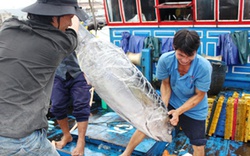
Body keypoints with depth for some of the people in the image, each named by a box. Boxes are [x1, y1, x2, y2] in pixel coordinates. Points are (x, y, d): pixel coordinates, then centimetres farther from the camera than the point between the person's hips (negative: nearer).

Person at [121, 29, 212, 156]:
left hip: (194, 110, -1)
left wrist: (178, 111, -27)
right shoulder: (165, 59, -27)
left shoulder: (204, 67, -32)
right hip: (171, 101, 2)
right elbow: (165, 84, -10)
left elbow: (199, 95, -19)